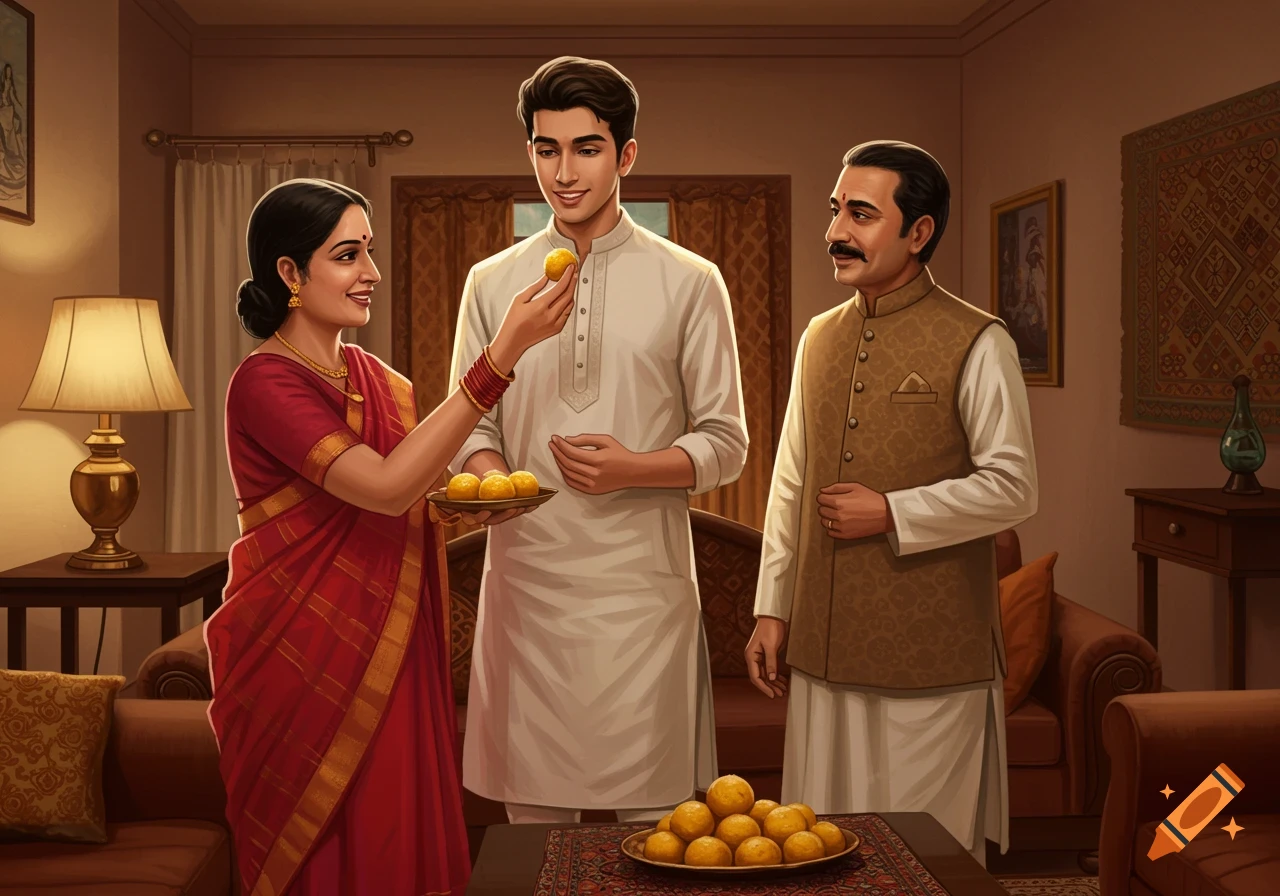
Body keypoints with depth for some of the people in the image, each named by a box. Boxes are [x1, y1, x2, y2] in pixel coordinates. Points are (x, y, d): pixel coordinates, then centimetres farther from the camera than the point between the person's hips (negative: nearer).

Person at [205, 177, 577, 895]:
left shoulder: (376, 377, 9)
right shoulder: (265, 382, -15)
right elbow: (385, 487, -27)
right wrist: (502, 356, -29)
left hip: (390, 653, 7)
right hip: (301, 655, -7)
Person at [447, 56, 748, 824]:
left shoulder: (689, 283, 3)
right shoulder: (492, 283, 9)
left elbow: (727, 443, 3)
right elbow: (471, 426, 11)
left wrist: (633, 467, -15)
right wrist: (487, 475, -12)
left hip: (644, 584, -2)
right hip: (527, 581, 2)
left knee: (655, 818, 2)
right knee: (533, 809, 9)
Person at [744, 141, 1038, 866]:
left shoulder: (976, 344, -8)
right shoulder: (820, 338, 11)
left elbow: (1013, 488, -11)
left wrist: (890, 514, -15)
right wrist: (772, 609, 11)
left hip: (933, 653, -6)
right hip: (826, 647, 6)